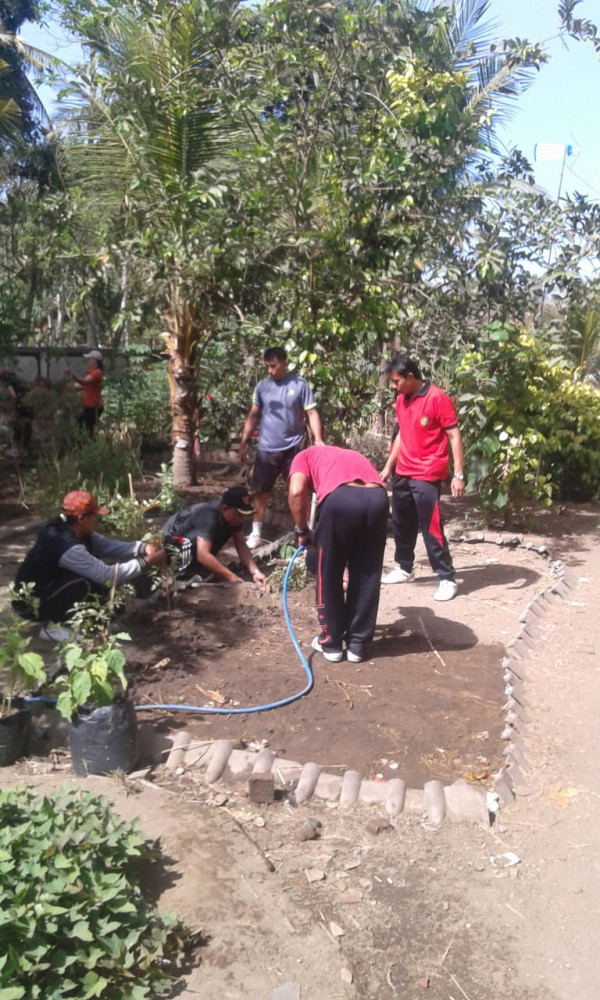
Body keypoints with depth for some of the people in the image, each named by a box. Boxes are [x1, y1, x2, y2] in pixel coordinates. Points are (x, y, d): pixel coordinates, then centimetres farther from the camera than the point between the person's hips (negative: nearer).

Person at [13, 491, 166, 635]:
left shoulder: (74, 531, -5)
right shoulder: (67, 546, -32)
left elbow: (109, 546, -2)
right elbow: (107, 575, -31)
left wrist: (143, 549, -17)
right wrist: (146, 562, -26)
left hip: (50, 586, 9)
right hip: (30, 603, -9)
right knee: (80, 584, -28)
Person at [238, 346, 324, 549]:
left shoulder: (299, 384, -4)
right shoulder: (262, 387, 3)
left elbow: (311, 413, -5)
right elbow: (253, 416, 8)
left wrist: (318, 439, -18)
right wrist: (243, 443, 6)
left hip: (293, 447, -2)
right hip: (266, 449, 2)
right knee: (261, 491, 7)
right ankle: (256, 533, 16)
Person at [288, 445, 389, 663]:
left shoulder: (304, 456, 30)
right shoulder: (353, 456, 43)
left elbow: (296, 492, 5)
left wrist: (302, 530, 20)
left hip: (340, 498, -4)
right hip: (377, 497, 4)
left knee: (328, 575, 17)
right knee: (368, 576, 20)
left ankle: (331, 642, 28)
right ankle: (357, 644, 29)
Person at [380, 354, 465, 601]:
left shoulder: (437, 398, -13)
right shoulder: (401, 400, 8)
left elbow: (454, 436, -13)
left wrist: (458, 474, -17)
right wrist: (389, 465, 19)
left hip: (427, 476, -7)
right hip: (402, 473, 8)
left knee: (431, 527, -6)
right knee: (401, 524, 16)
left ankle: (447, 579, 4)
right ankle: (404, 569, 32)